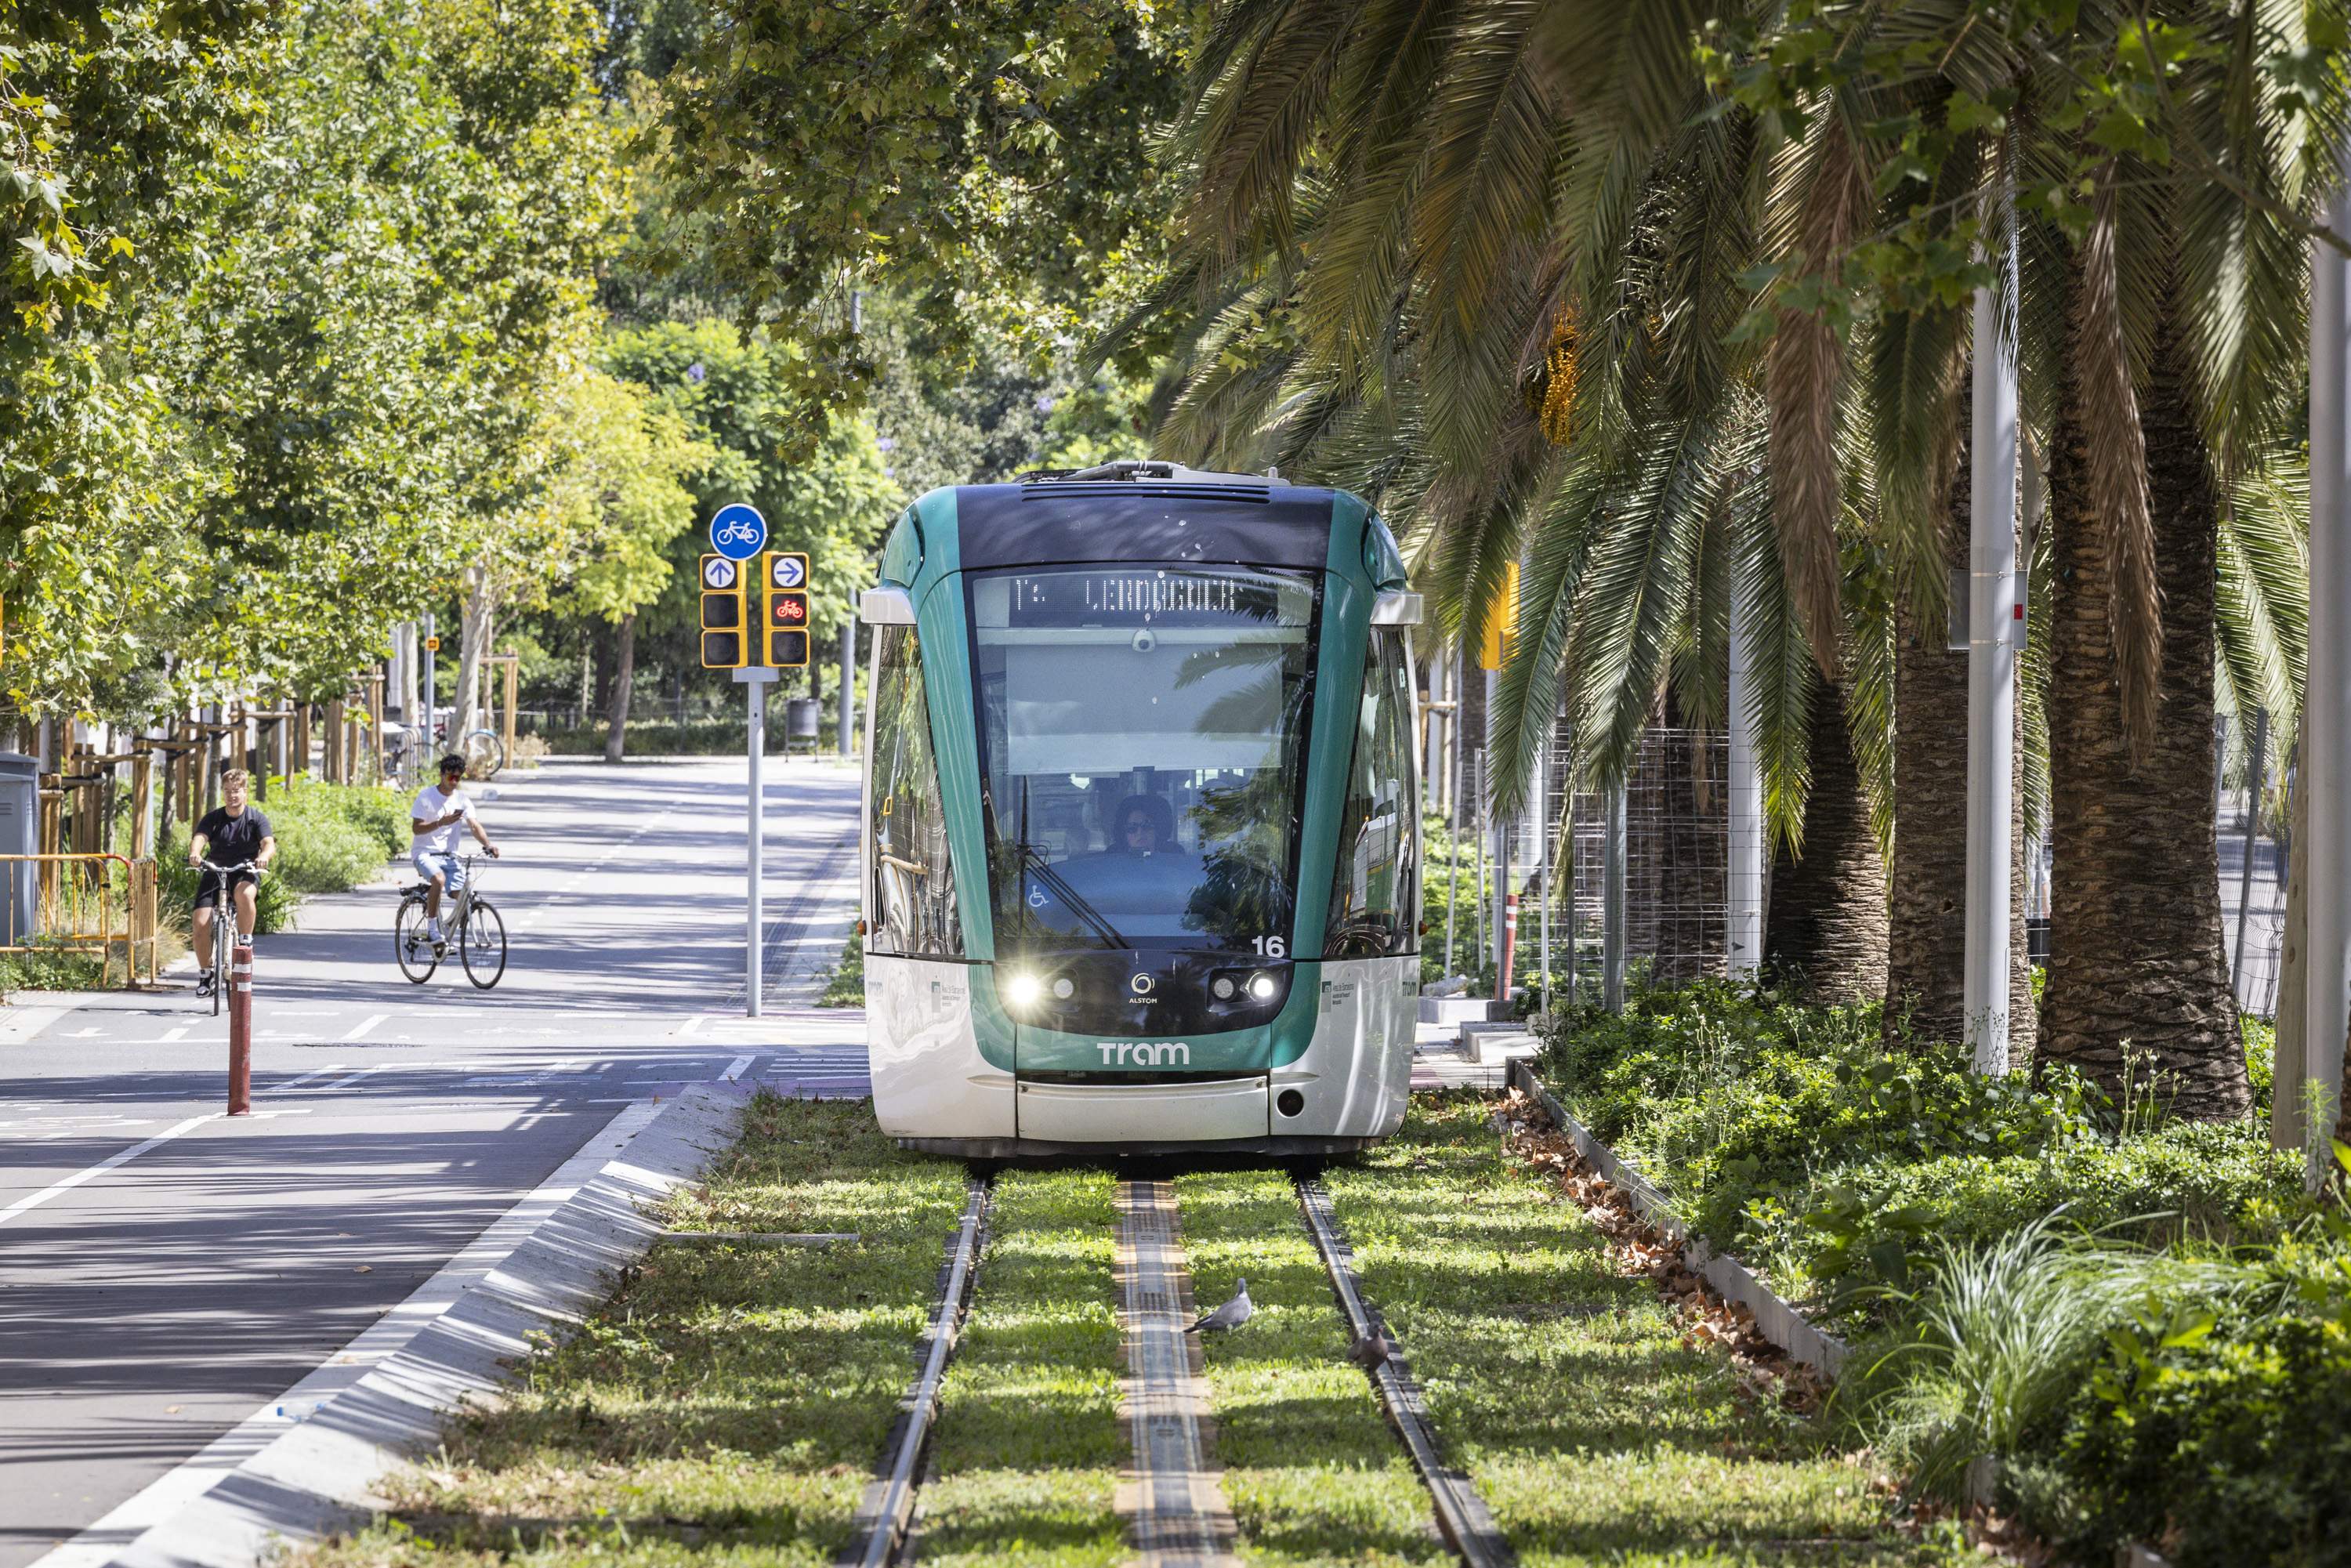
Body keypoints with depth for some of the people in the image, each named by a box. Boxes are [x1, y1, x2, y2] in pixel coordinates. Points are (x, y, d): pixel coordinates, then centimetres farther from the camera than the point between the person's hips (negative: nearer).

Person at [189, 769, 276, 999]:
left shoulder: (256, 818, -5)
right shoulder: (213, 818, -1)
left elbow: (269, 843, -19)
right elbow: (199, 838, -18)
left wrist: (263, 856, -43)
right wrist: (195, 853, -42)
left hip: (245, 872, -2)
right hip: (214, 873, 2)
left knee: (244, 894, -39)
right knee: (201, 924, -13)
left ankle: (245, 943, -20)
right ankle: (207, 972, 8)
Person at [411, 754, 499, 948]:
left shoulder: (461, 799, 6)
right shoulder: (427, 795, -6)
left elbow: (474, 825, -5)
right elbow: (416, 828, -10)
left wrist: (488, 844, -24)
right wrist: (440, 823, -25)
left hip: (448, 855, 5)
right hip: (425, 852, -5)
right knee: (439, 879, -35)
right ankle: (432, 929, -24)